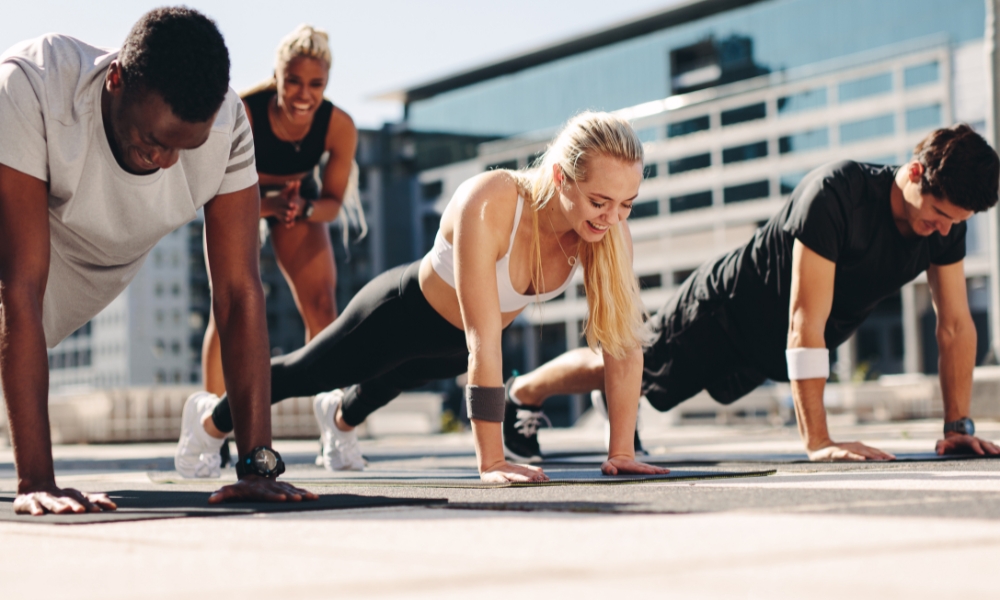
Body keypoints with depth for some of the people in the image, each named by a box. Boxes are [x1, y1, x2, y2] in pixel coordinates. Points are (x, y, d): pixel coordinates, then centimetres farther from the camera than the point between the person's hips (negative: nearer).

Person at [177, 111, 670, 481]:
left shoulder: (607, 226, -30)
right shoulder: (488, 206, -45)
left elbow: (623, 338, -24)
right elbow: (483, 342, -45)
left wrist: (621, 452, -27)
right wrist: (490, 460, -45)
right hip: (405, 313, -5)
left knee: (387, 383, 37)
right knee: (304, 373, 22)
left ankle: (340, 415, 72)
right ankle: (212, 421, 52)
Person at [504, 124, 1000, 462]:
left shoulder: (947, 220, -21)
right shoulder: (835, 194, -41)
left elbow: (956, 325, -11)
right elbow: (805, 324, -43)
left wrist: (958, 426, -17)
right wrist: (817, 440, -45)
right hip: (725, 309, -6)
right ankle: (521, 393, 40)